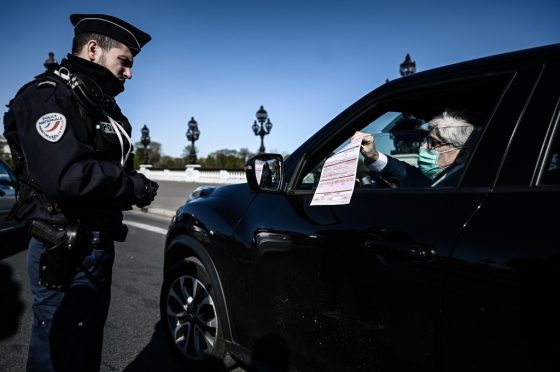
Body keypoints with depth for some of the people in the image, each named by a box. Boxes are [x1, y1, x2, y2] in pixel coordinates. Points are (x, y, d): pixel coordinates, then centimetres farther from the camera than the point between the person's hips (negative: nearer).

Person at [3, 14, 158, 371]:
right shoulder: (47, 97, -14)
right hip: (66, 253, -9)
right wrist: (135, 186, -19)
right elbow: (66, 175, -31)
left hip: (97, 245, 9)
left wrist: (132, 187, -5)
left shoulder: (99, 103, 16)